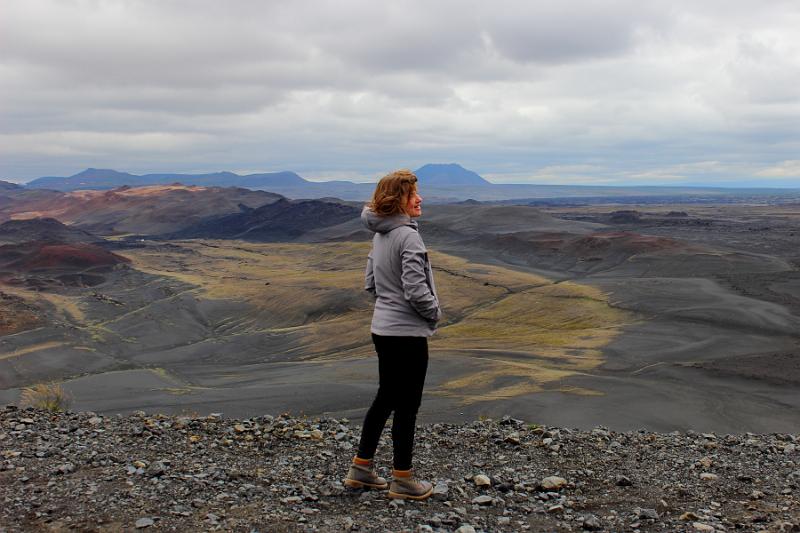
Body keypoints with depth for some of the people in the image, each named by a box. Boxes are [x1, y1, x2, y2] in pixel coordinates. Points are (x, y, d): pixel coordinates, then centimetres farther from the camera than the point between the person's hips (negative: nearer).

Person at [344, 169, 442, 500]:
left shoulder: (379, 236, 9)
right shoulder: (408, 236, -20)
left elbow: (371, 284, 16)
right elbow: (416, 290, -22)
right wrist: (435, 312, -6)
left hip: (382, 329, 9)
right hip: (408, 333, -9)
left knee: (385, 399, 19)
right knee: (407, 405, 3)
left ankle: (361, 469, 27)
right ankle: (403, 480, 15)